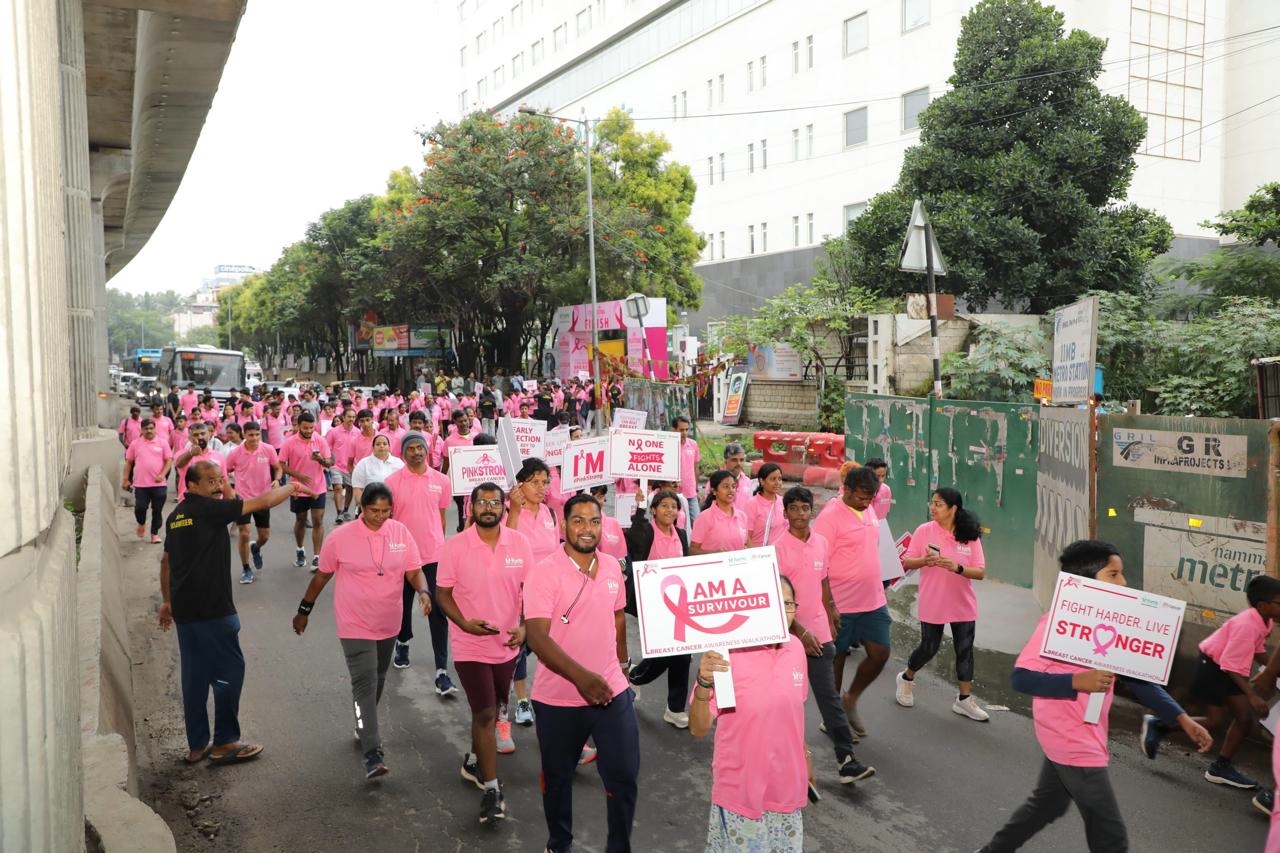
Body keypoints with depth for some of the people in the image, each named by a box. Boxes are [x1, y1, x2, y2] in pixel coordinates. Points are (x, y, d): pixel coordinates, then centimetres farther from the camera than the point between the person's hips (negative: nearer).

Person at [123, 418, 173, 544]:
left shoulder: (162, 443, 2)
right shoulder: (135, 444, 5)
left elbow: (169, 460, 0)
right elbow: (128, 462, 9)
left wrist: (162, 475, -13)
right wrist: (125, 479, 5)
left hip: (159, 484, 0)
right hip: (140, 484, 1)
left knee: (157, 510, 4)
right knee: (140, 508, -3)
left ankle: (155, 533, 18)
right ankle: (141, 523, 29)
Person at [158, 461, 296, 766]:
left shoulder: (176, 515, 14)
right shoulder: (209, 508, -13)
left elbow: (166, 561, 22)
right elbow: (263, 503, -14)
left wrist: (166, 601, 29)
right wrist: (294, 486, -1)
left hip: (184, 609, 9)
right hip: (212, 609, -9)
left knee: (194, 676, 14)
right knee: (230, 670, 1)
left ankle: (197, 745, 21)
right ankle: (225, 742, 7)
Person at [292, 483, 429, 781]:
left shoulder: (401, 533, -5)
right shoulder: (340, 537, -12)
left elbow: (414, 571, -2)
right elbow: (322, 575, 0)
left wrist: (423, 592, -23)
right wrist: (304, 610, 8)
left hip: (388, 624, 4)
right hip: (355, 625, -4)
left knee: (377, 681, 20)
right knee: (364, 684, -12)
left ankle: (363, 727, 44)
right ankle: (373, 754, -14)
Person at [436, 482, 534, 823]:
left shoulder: (519, 543, -6)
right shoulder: (455, 547, -12)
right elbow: (443, 594, -7)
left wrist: (524, 627, -13)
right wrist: (464, 623, -22)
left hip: (507, 644, 4)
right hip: (471, 646, -4)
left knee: (491, 709, 20)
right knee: (484, 713, -6)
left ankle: (474, 761, 43)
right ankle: (491, 787, 4)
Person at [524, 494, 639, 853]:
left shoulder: (613, 567, 1)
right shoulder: (544, 572, -16)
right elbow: (537, 637, -23)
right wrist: (580, 676, -33)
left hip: (612, 691, 3)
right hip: (558, 698, -3)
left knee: (624, 775, 6)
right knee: (557, 778, 16)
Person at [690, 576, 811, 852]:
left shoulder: (795, 647, -4)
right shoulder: (727, 655, -22)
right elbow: (698, 729, -22)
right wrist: (704, 685, -39)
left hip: (786, 784, 5)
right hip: (741, 788, -5)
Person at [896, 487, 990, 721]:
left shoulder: (970, 536, -6)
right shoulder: (924, 531, -10)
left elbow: (980, 572, -7)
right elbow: (907, 563, -6)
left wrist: (957, 567, -25)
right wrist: (924, 561, -26)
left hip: (963, 604, 2)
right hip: (932, 604, -2)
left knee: (965, 650, 6)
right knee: (929, 648, 8)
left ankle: (964, 699, 19)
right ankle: (906, 679, 34)